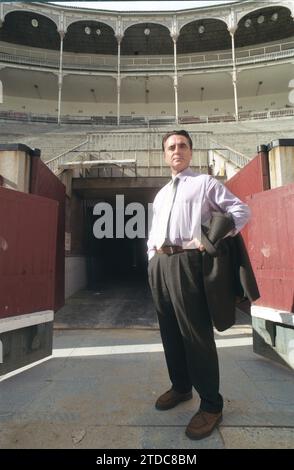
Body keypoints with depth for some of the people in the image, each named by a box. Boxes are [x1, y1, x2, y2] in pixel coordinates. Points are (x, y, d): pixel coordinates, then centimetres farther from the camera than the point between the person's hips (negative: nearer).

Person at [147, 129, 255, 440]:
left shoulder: (205, 183, 5)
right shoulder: (160, 195, 24)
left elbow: (241, 211, -2)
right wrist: (152, 258, 13)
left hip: (186, 260, -7)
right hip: (158, 263, 7)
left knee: (195, 333, -4)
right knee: (169, 331, 14)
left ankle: (211, 404, 13)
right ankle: (180, 387, 32)